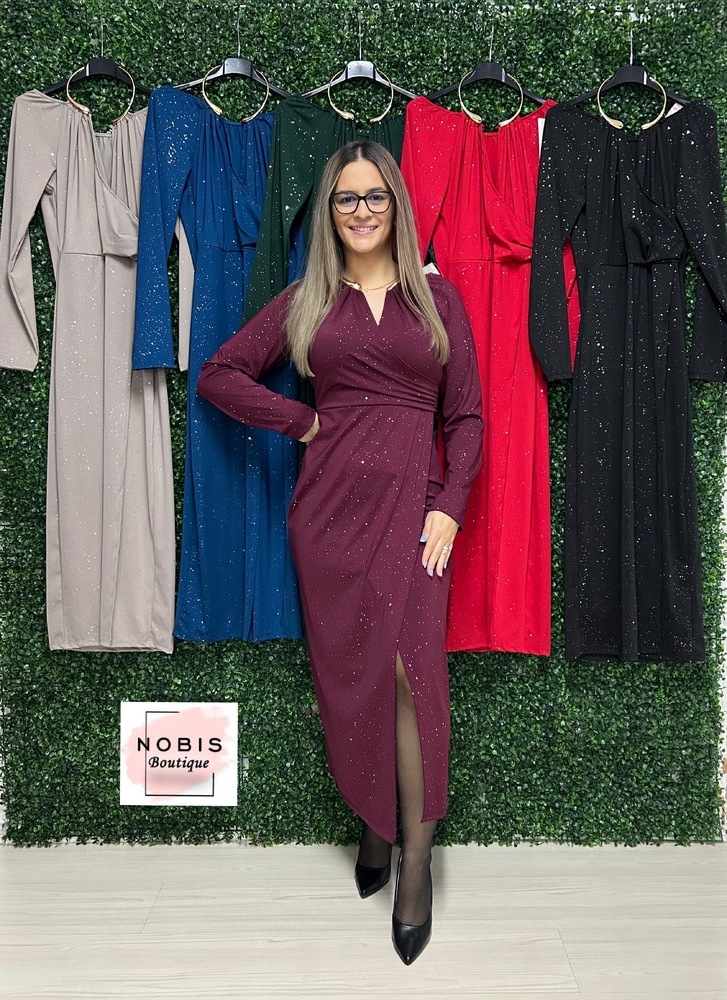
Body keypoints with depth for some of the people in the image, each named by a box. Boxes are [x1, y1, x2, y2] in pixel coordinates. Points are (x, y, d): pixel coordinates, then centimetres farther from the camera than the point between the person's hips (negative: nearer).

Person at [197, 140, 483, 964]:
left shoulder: (437, 298, 10)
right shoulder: (305, 301, 11)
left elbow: (465, 414, 7)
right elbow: (217, 376, 10)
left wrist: (449, 504, -6)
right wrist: (302, 422, 1)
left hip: (412, 501, -1)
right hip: (329, 502, 2)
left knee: (412, 666, -14)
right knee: (346, 669, 5)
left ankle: (415, 853, -1)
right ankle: (371, 819, 25)